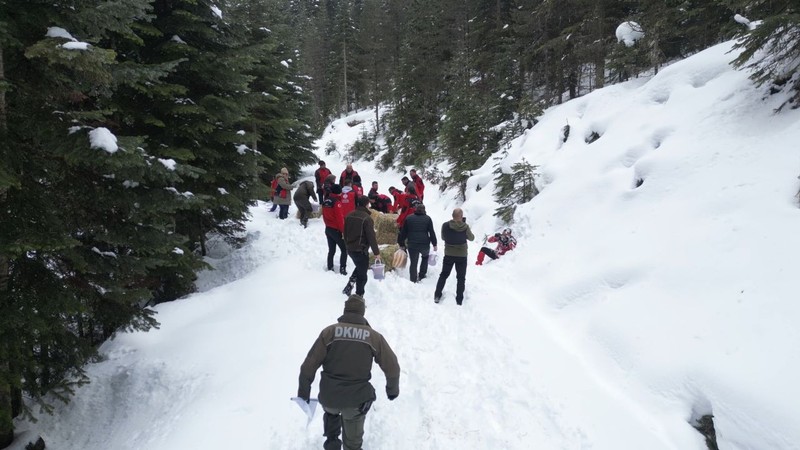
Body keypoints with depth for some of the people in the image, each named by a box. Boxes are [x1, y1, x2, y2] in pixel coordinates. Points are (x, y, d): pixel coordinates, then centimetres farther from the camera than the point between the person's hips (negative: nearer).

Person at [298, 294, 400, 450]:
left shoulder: (329, 331, -4)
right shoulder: (374, 336, -2)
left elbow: (309, 365, -5)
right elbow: (392, 367, 3)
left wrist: (303, 391, 8)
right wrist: (392, 389, 21)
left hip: (328, 396, 0)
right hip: (357, 399, 0)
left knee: (331, 412, 35)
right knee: (353, 437, 25)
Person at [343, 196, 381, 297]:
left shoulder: (349, 216, 5)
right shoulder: (367, 218, -18)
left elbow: (345, 233, 14)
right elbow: (371, 237, -18)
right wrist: (377, 252, -11)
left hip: (350, 249, 7)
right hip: (361, 250, -7)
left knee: (360, 267, 28)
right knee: (362, 275, 5)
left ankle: (349, 285, 16)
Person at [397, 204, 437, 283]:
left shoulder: (409, 218, 5)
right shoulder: (427, 218, 2)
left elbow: (403, 232, 7)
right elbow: (432, 232, 0)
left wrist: (401, 243, 14)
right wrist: (434, 244, 7)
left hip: (412, 245, 0)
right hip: (425, 244, 0)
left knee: (413, 263, 7)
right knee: (425, 257, 27)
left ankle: (413, 280, 7)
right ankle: (421, 275, 24)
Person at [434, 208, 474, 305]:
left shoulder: (445, 225, -15)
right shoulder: (465, 227, -18)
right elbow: (471, 238, 0)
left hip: (448, 254, 2)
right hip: (462, 255, -2)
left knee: (443, 275, 19)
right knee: (461, 278, 12)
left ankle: (437, 296, 22)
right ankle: (459, 300, 14)